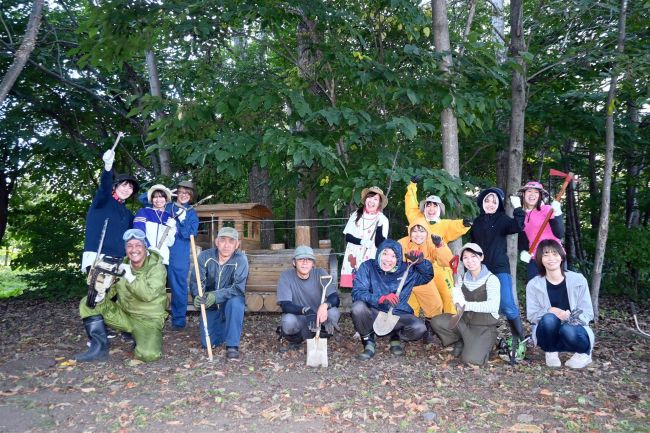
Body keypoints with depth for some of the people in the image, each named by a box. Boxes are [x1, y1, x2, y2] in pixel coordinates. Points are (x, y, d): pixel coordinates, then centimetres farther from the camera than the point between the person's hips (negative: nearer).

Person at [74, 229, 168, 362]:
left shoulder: (157, 267, -14)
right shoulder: (122, 266, 3)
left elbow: (149, 294, -27)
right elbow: (111, 287, 8)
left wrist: (130, 277, -29)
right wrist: (102, 295, -14)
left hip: (148, 321, -5)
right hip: (122, 315, 5)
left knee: (149, 354, -29)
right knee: (87, 303, -5)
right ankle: (99, 348, -3)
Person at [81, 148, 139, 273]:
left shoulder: (128, 213, 22)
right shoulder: (103, 201, 5)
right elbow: (104, 186, -17)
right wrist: (108, 165, -36)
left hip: (118, 261, 5)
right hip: (97, 258, -5)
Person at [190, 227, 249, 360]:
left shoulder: (240, 260, -20)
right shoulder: (205, 256, -14)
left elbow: (238, 287, -28)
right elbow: (195, 281, -19)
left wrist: (215, 296, -42)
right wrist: (198, 296, -40)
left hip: (231, 302, -2)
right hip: (210, 306, 2)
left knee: (235, 302, -36)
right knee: (207, 343, -6)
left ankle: (232, 345, -20)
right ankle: (222, 326, 28)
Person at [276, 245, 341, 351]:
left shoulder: (320, 273, -8)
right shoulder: (286, 276, -12)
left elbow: (335, 298, -15)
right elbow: (285, 305, -21)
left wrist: (325, 305, -39)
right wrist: (306, 310, -39)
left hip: (319, 318, 1)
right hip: (299, 321, -1)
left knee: (333, 313, -28)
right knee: (288, 320, -33)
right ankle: (296, 341, 4)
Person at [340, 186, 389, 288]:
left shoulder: (383, 219, -2)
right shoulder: (356, 215, 7)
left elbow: (380, 244, -9)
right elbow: (348, 236, 4)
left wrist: (379, 225, -21)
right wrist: (362, 242, -13)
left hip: (371, 261, -2)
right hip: (353, 258, 2)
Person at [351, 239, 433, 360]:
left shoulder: (406, 270, 2)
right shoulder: (367, 267, -9)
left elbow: (428, 276, 13)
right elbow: (357, 292, -19)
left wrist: (420, 261, -8)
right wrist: (381, 299, -34)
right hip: (373, 315, -2)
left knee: (419, 328, -27)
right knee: (358, 307, -35)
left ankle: (396, 336, 10)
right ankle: (368, 341, -5)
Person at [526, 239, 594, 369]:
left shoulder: (578, 280, -6)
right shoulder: (533, 285, -7)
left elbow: (588, 313, -5)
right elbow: (532, 315, -8)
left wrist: (572, 317, -25)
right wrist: (551, 311, -27)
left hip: (573, 329, 0)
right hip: (549, 336, 0)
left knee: (568, 330, -35)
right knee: (549, 319, -33)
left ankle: (584, 353, 1)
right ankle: (551, 352, -4)